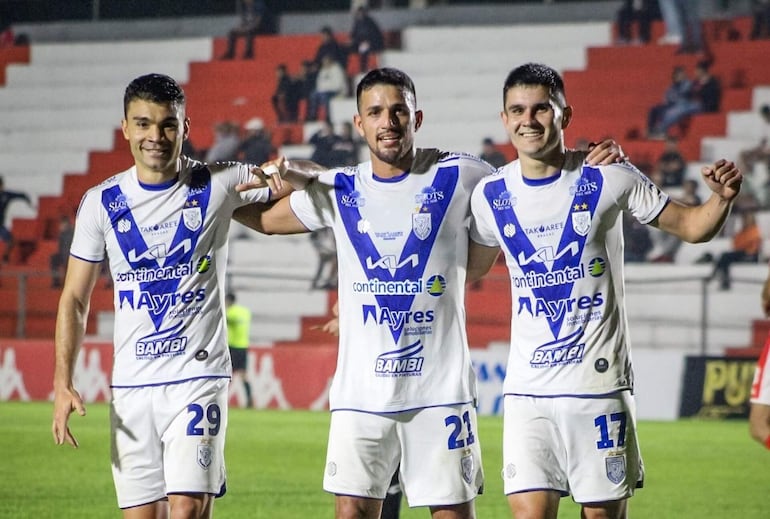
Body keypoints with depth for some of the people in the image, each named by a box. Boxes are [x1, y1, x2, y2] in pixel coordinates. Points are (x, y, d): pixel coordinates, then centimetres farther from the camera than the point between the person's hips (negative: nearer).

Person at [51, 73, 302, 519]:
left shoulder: (218, 185, 0)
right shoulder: (102, 203, 5)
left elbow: (299, 181, 7)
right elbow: (75, 299, 9)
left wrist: (269, 179, -17)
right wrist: (63, 384, -2)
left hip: (198, 376, -3)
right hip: (131, 382, 3)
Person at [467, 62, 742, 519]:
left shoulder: (607, 179, -4)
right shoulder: (491, 194, 5)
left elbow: (690, 226, 2)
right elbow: (471, 269, 22)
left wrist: (723, 198, -17)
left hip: (599, 382, -2)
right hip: (528, 389, 2)